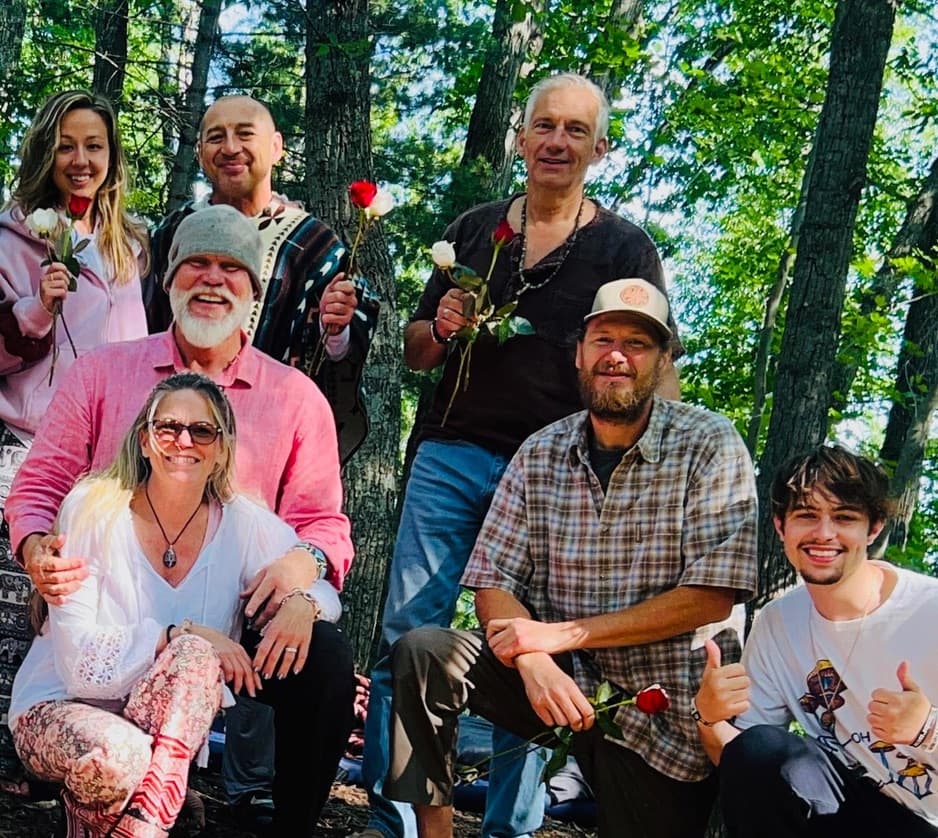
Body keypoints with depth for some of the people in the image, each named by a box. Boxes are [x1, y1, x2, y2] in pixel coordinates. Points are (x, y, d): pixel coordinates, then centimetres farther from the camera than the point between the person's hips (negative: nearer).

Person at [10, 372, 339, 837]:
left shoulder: (242, 524, -6)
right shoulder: (93, 512, -14)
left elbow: (323, 585, 0)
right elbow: (80, 661, -18)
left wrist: (302, 603, -24)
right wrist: (181, 636, -28)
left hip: (166, 724, 3)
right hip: (59, 707, -3)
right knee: (120, 757, -38)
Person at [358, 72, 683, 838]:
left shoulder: (625, 249, 4)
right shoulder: (473, 230, 13)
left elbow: (657, 370, -1)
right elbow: (416, 352, 18)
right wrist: (440, 328, -5)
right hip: (451, 455, 3)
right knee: (407, 633, 0)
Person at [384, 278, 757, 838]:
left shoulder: (709, 445, -10)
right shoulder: (540, 455, 2)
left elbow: (711, 597, -17)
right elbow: (494, 583, -1)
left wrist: (563, 633, -19)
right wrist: (534, 662, -24)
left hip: (664, 711, -3)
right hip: (562, 683, 3)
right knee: (422, 656, -15)